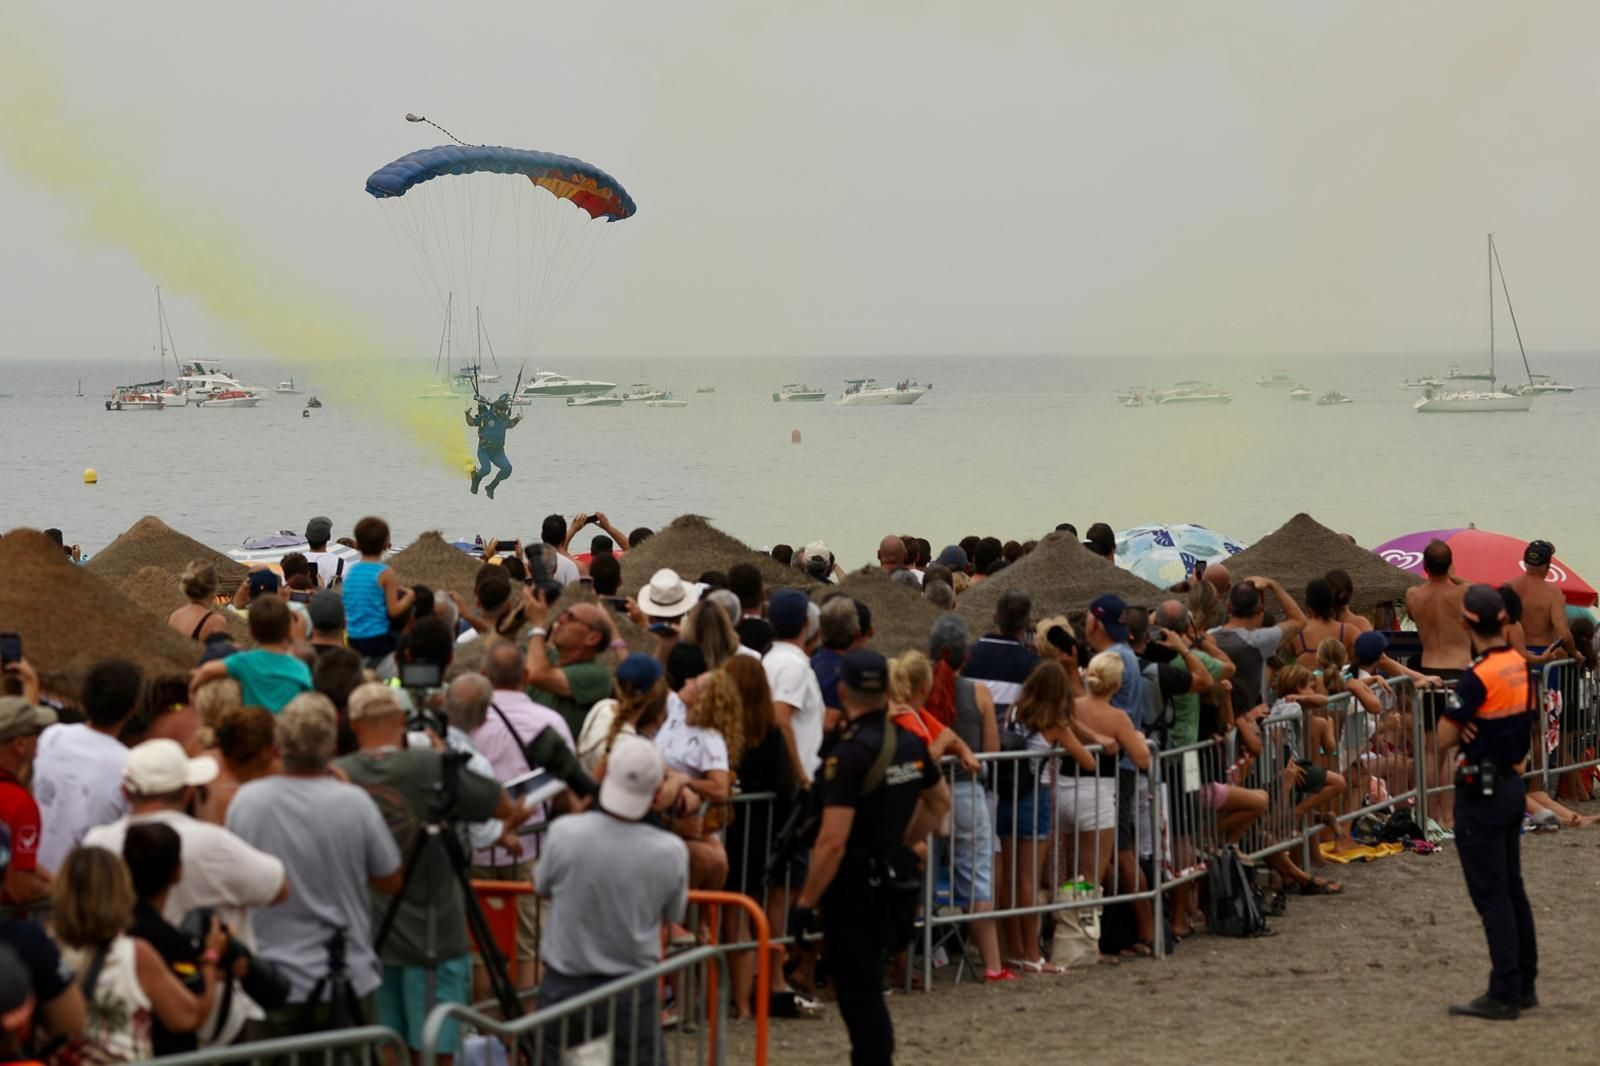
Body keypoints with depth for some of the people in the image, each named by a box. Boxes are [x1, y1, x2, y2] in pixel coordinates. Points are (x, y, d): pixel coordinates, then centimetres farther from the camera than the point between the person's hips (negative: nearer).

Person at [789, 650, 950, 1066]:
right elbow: (940, 802, 21)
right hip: (890, 874, 8)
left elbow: (833, 841, -25)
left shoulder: (849, 754, -21)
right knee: (867, 984, 21)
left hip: (852, 883, -8)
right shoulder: (909, 743, 4)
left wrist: (805, 902, -18)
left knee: (857, 990, -2)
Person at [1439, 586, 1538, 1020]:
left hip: (1481, 790, -8)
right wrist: (1475, 725, -1)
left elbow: (1445, 737, -17)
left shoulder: (1478, 677, -20)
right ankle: (1524, 984, 20)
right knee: (1512, 889, 15)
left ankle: (1504, 995, -5)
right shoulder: (1520, 666, 4)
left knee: (1491, 894, -5)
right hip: (1512, 782, 8)